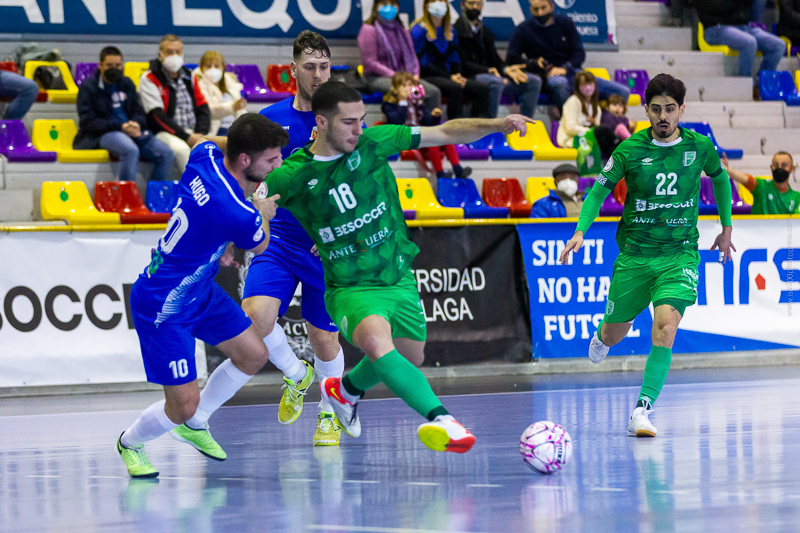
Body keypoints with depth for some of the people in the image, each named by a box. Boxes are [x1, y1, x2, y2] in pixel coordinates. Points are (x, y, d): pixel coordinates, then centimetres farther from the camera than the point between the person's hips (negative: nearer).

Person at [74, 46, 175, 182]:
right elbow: (89, 122, -8)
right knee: (130, 150, -39)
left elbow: (140, 113, 16)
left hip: (130, 131, 6)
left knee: (166, 153, -18)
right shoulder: (87, 87, 3)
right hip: (100, 135, -6)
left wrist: (136, 124, -11)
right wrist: (120, 126, -19)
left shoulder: (127, 84, 20)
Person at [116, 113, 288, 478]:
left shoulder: (206, 155, -12)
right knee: (184, 404, -4)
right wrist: (263, 215, 10)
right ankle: (130, 443, 28)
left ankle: (194, 424, 34)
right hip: (162, 308, -9)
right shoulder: (241, 216, -33)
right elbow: (260, 246, -8)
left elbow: (206, 140, 16)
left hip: (199, 290, 9)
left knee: (254, 354, 12)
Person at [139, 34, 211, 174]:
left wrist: (201, 134, -7)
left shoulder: (189, 77, 17)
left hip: (191, 133, 5)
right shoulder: (149, 79, -1)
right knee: (181, 148, -36)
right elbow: (157, 116, -11)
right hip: (163, 133, -5)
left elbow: (203, 109, 14)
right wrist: (186, 137, -19)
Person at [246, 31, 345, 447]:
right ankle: (296, 375, 11)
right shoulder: (270, 119, 2)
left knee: (324, 338, 6)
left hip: (327, 246, -1)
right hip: (278, 239, 1)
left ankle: (329, 414, 33)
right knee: (255, 315, -21)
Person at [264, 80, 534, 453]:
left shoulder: (373, 143, -6)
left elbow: (446, 133, -6)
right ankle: (440, 418, -45)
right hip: (351, 289, -5)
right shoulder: (290, 177, -12)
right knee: (376, 341, -35)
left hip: (399, 279, 5)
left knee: (409, 359, 18)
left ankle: (344, 390, 48)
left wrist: (496, 125, -17)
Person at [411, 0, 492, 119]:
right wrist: (450, 77, -15)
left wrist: (458, 76, -5)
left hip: (447, 76, 6)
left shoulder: (450, 30, 17)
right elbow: (422, 63, -10)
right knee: (455, 88, -36)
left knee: (482, 89, -18)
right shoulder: (419, 30, -3)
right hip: (427, 77, -6)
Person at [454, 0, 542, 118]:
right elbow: (463, 64, -11)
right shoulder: (457, 31, -1)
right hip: (470, 77, -8)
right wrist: (489, 70, -24)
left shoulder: (485, 32, 25)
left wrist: (506, 69, -4)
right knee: (496, 82, -40)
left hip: (492, 74, 8)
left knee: (534, 81, -7)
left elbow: (495, 59, 19)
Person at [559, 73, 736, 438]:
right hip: (634, 254, 1)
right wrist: (580, 231, -14)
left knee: (666, 325, -25)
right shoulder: (630, 150, -8)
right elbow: (600, 189, 1)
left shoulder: (699, 147, -3)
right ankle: (601, 336, 54)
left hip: (679, 254, -1)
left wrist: (726, 227, 23)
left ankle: (643, 409, -24)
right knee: (614, 335, 14)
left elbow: (720, 178, 17)